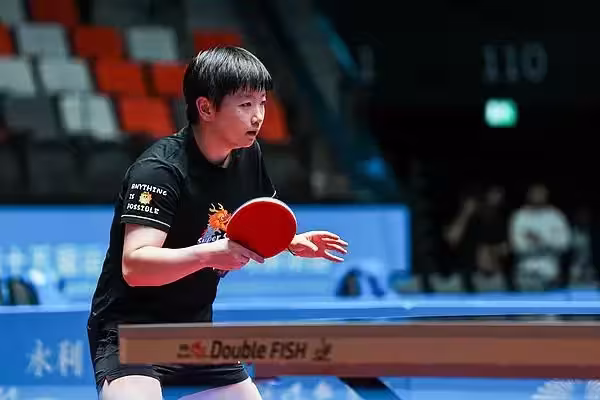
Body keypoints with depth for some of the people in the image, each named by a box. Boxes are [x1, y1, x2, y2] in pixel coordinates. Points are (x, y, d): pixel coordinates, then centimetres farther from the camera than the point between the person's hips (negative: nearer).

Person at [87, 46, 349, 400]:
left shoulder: (248, 156, 2)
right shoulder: (159, 170, -23)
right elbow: (134, 266, -34)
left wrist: (292, 243, 3)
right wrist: (209, 254, -46)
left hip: (194, 328, 9)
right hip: (130, 328, -9)